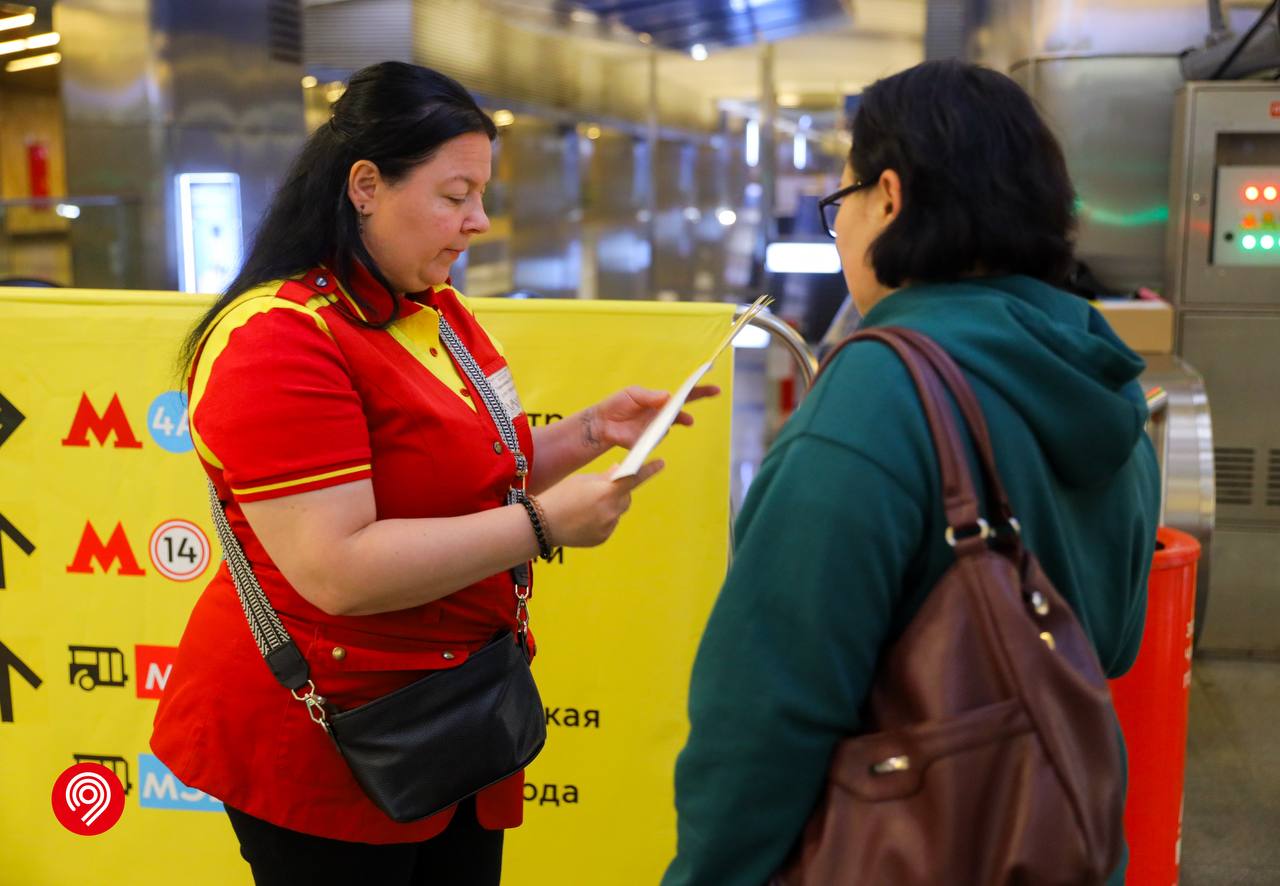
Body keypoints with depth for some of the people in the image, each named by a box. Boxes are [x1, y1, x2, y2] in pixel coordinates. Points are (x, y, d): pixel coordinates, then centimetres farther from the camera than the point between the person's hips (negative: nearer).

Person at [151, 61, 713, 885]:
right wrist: (543, 525, -26)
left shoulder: (440, 314, 8)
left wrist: (593, 430, 4)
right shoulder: (278, 341, -21)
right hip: (321, 749, -8)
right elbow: (336, 570, -28)